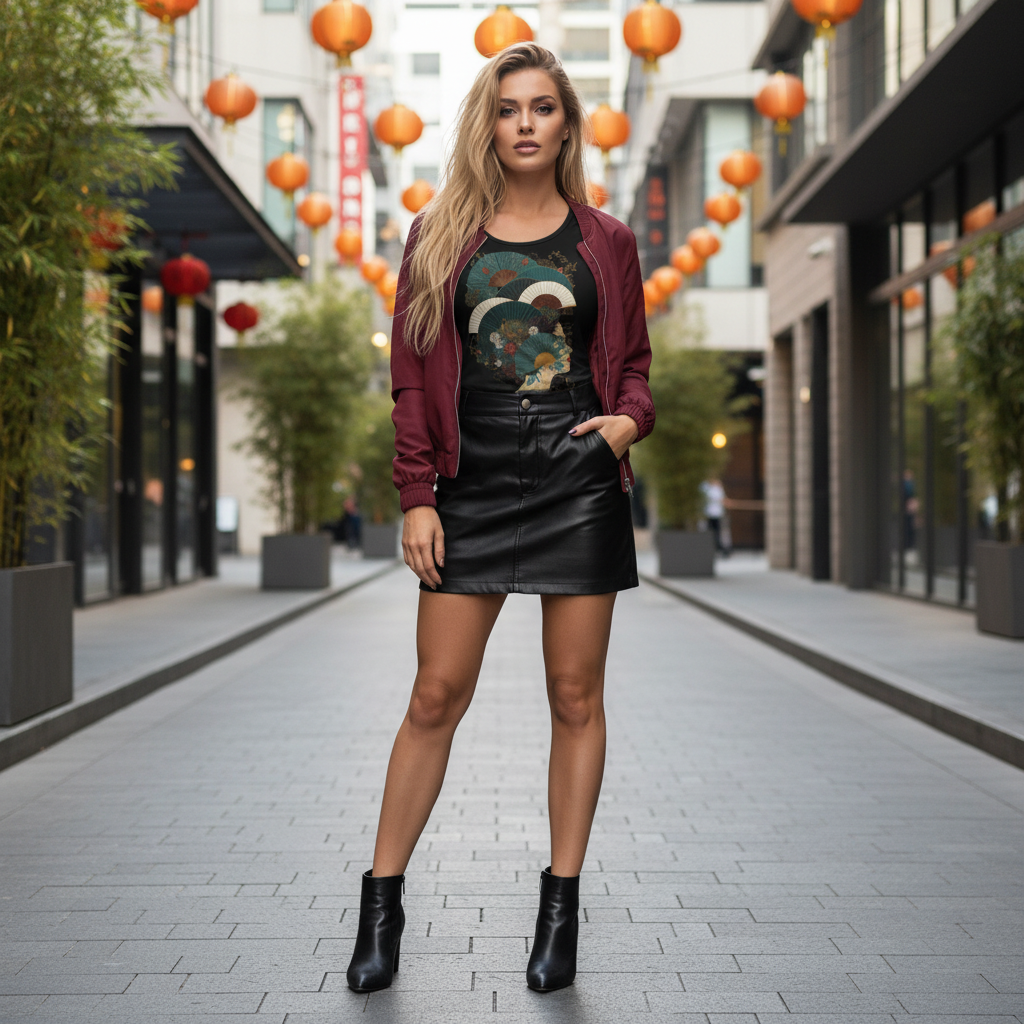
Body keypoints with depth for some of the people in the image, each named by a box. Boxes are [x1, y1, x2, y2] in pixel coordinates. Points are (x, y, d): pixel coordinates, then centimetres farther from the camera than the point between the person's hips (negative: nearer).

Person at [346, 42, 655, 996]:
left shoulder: (605, 243, 9)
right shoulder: (439, 236, 8)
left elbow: (633, 363, 14)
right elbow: (413, 376, 6)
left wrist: (630, 420, -8)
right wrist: (416, 496, -2)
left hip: (578, 479, 0)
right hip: (472, 484, 0)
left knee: (575, 696, 4)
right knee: (436, 695, 0)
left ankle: (561, 904, 15)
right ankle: (381, 902, 12)